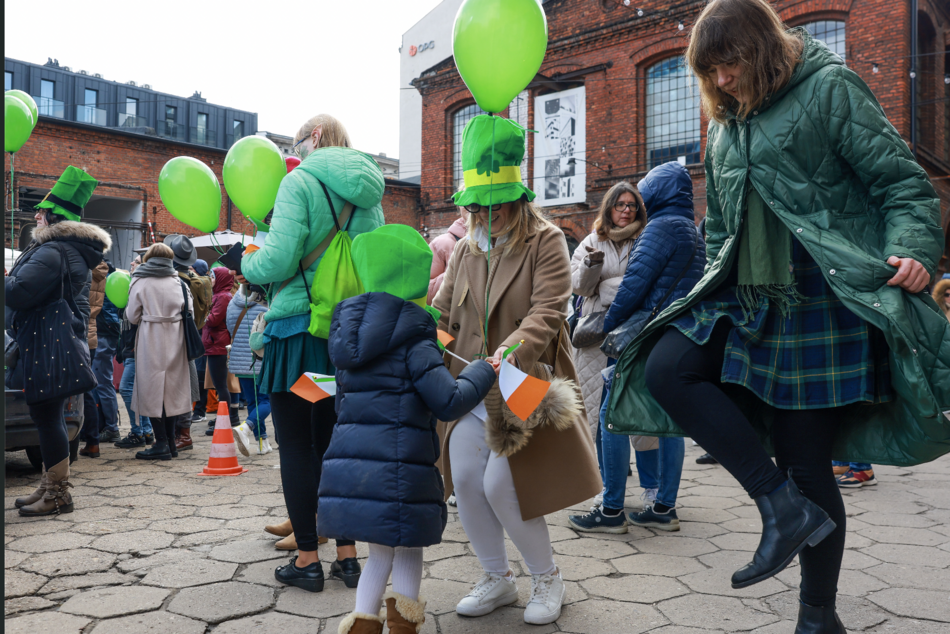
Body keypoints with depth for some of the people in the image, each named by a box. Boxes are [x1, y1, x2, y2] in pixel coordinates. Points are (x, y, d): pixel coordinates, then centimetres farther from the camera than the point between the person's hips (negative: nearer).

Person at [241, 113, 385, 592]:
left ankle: (307, 558, 10)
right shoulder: (368, 195, 12)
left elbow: (279, 259, -17)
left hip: (300, 328, -6)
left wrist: (247, 264, 3)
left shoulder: (300, 182, -8)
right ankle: (347, 553, 17)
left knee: (296, 445, 3)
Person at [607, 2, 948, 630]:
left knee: (807, 464, -2)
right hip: (745, 297, 7)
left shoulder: (829, 87, -2)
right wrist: (716, 289, 22)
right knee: (665, 368, -17)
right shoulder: (724, 125, 17)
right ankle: (782, 504, -9)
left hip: (824, 300, -6)